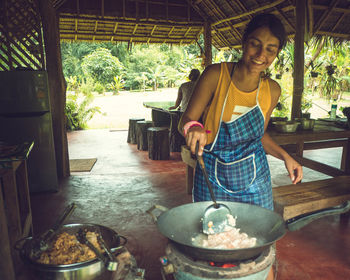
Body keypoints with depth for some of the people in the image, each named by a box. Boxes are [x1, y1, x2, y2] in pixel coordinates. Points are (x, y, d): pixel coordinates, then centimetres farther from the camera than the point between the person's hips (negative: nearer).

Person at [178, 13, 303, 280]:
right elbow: (186, 120, -12)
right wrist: (193, 127, -33)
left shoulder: (272, 90, -1)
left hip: (254, 178, 3)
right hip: (213, 179, -3)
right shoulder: (216, 75, -13)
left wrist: (285, 156, 2)